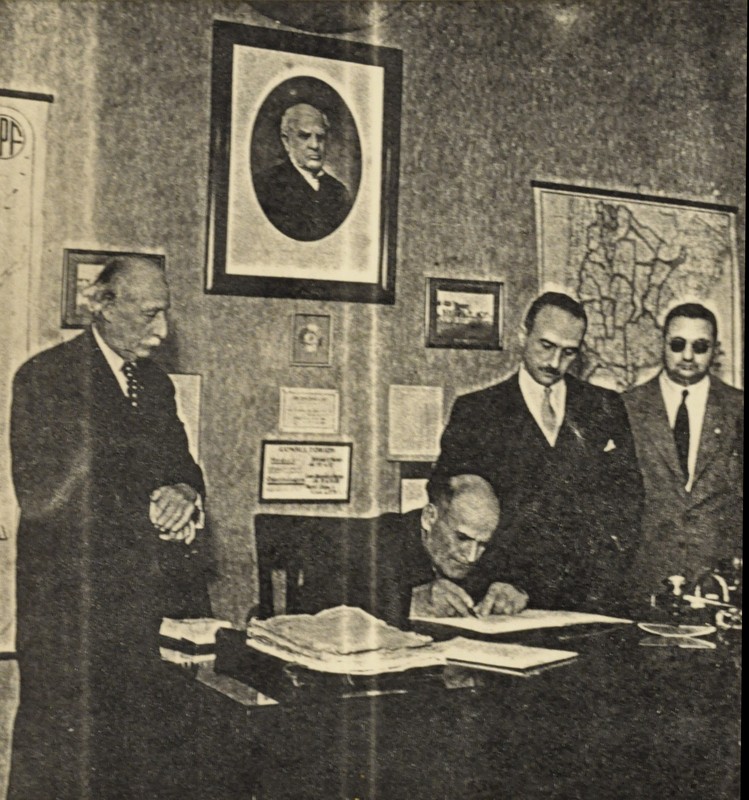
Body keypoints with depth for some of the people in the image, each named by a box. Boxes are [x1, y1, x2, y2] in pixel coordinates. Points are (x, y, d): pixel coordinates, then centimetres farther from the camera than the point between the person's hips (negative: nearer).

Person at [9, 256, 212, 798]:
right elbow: (44, 495, -14)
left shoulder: (156, 383, 16)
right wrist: (150, 515, -14)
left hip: (152, 593, 6)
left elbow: (183, 467, 18)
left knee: (145, 755, 4)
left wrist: (183, 495, -7)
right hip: (76, 601, -5)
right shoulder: (45, 378, -6)